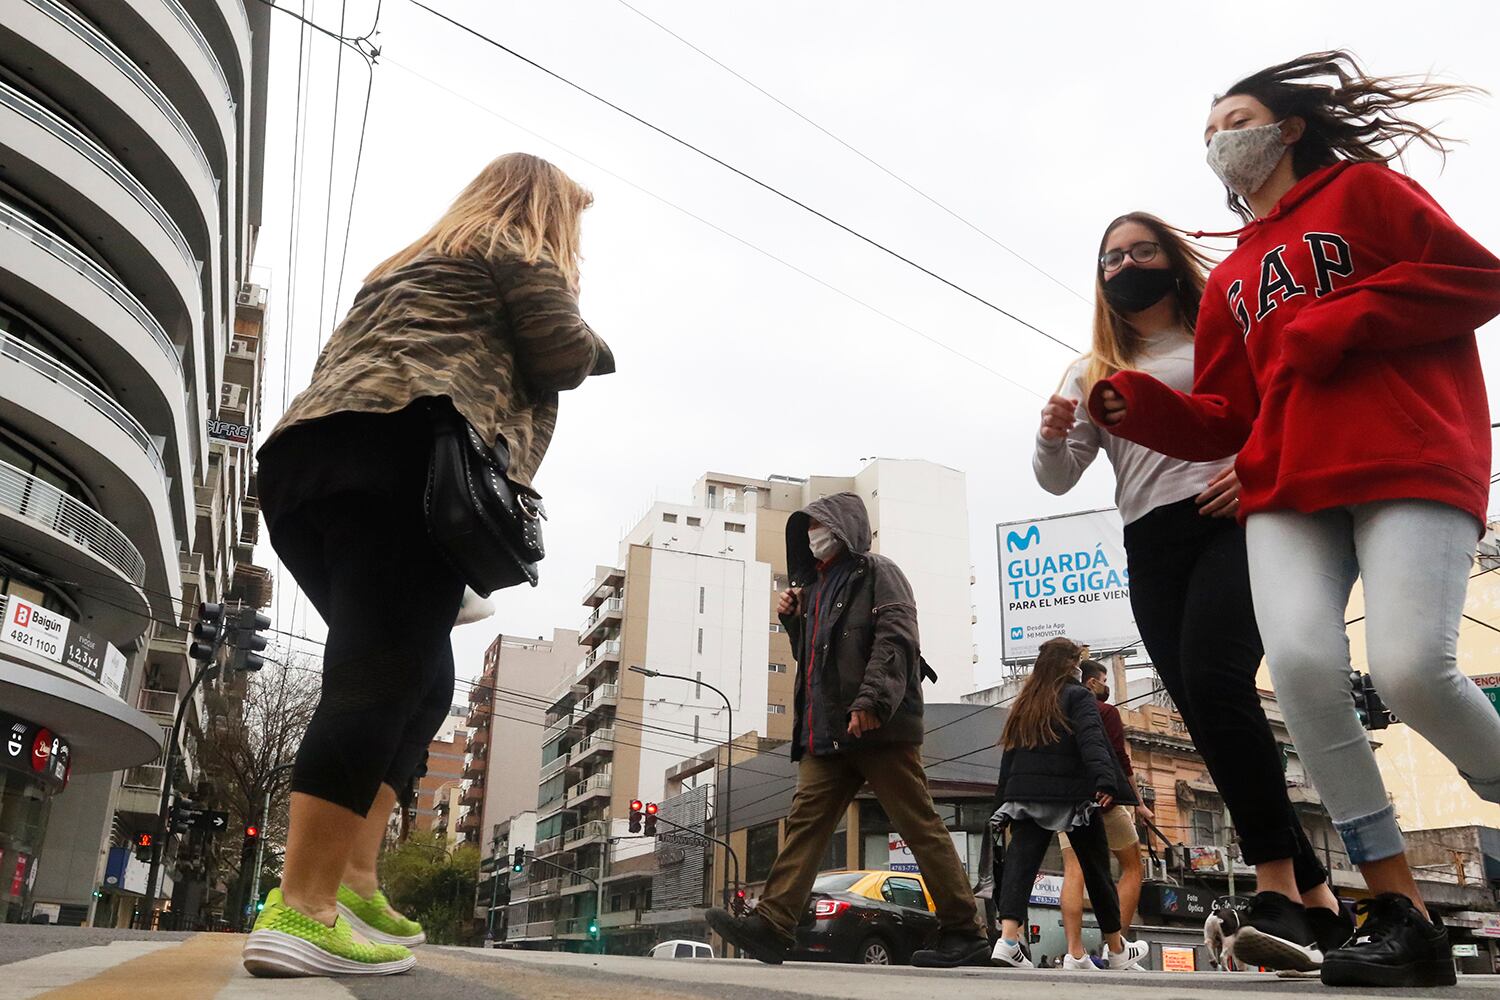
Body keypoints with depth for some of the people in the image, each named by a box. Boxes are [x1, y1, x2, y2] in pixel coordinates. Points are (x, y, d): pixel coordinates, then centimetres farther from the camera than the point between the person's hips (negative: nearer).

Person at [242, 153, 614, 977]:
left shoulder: (405, 266, 38)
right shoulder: (519, 250, 17)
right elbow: (561, 359, 6)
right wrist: (597, 348, 27)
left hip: (301, 457, 8)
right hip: (402, 450, -8)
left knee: (418, 677, 10)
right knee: (384, 675, -15)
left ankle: (350, 886, 2)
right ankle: (300, 914, -23)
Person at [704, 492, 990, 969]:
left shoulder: (876, 574, 1)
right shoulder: (817, 587, 25)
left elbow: (896, 638, -15)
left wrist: (871, 699, -27)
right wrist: (793, 620, 14)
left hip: (878, 726, -8)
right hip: (827, 732, 8)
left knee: (920, 826, -4)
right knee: (805, 821, -2)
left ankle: (965, 932, 3)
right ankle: (771, 924, -5)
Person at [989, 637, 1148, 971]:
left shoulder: (1024, 704, 19)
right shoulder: (1077, 696, 2)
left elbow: (1008, 756, 17)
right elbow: (1092, 740, -15)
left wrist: (1004, 804, 18)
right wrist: (1105, 780, -28)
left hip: (1026, 795, 4)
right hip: (1072, 796, -4)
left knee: (1020, 862, -9)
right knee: (1096, 870, 10)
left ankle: (1008, 938, -30)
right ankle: (1117, 950, 24)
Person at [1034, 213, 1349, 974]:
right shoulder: (1093, 374, 21)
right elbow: (1057, 480, 15)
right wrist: (1052, 434, -7)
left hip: (1235, 523, -4)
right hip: (1153, 548, 4)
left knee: (1215, 683, -27)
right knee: (1207, 718, -2)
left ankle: (1279, 888, -21)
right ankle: (1319, 906, 9)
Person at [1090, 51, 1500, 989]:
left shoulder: (1363, 190, 13)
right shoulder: (1229, 281, 25)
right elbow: (1223, 418, 18)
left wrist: (1335, 326, -8)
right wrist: (1139, 408, -1)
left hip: (1411, 465, -4)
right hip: (1287, 492, 4)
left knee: (1413, 667, -22)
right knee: (1302, 663, -19)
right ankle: (1399, 910, -8)